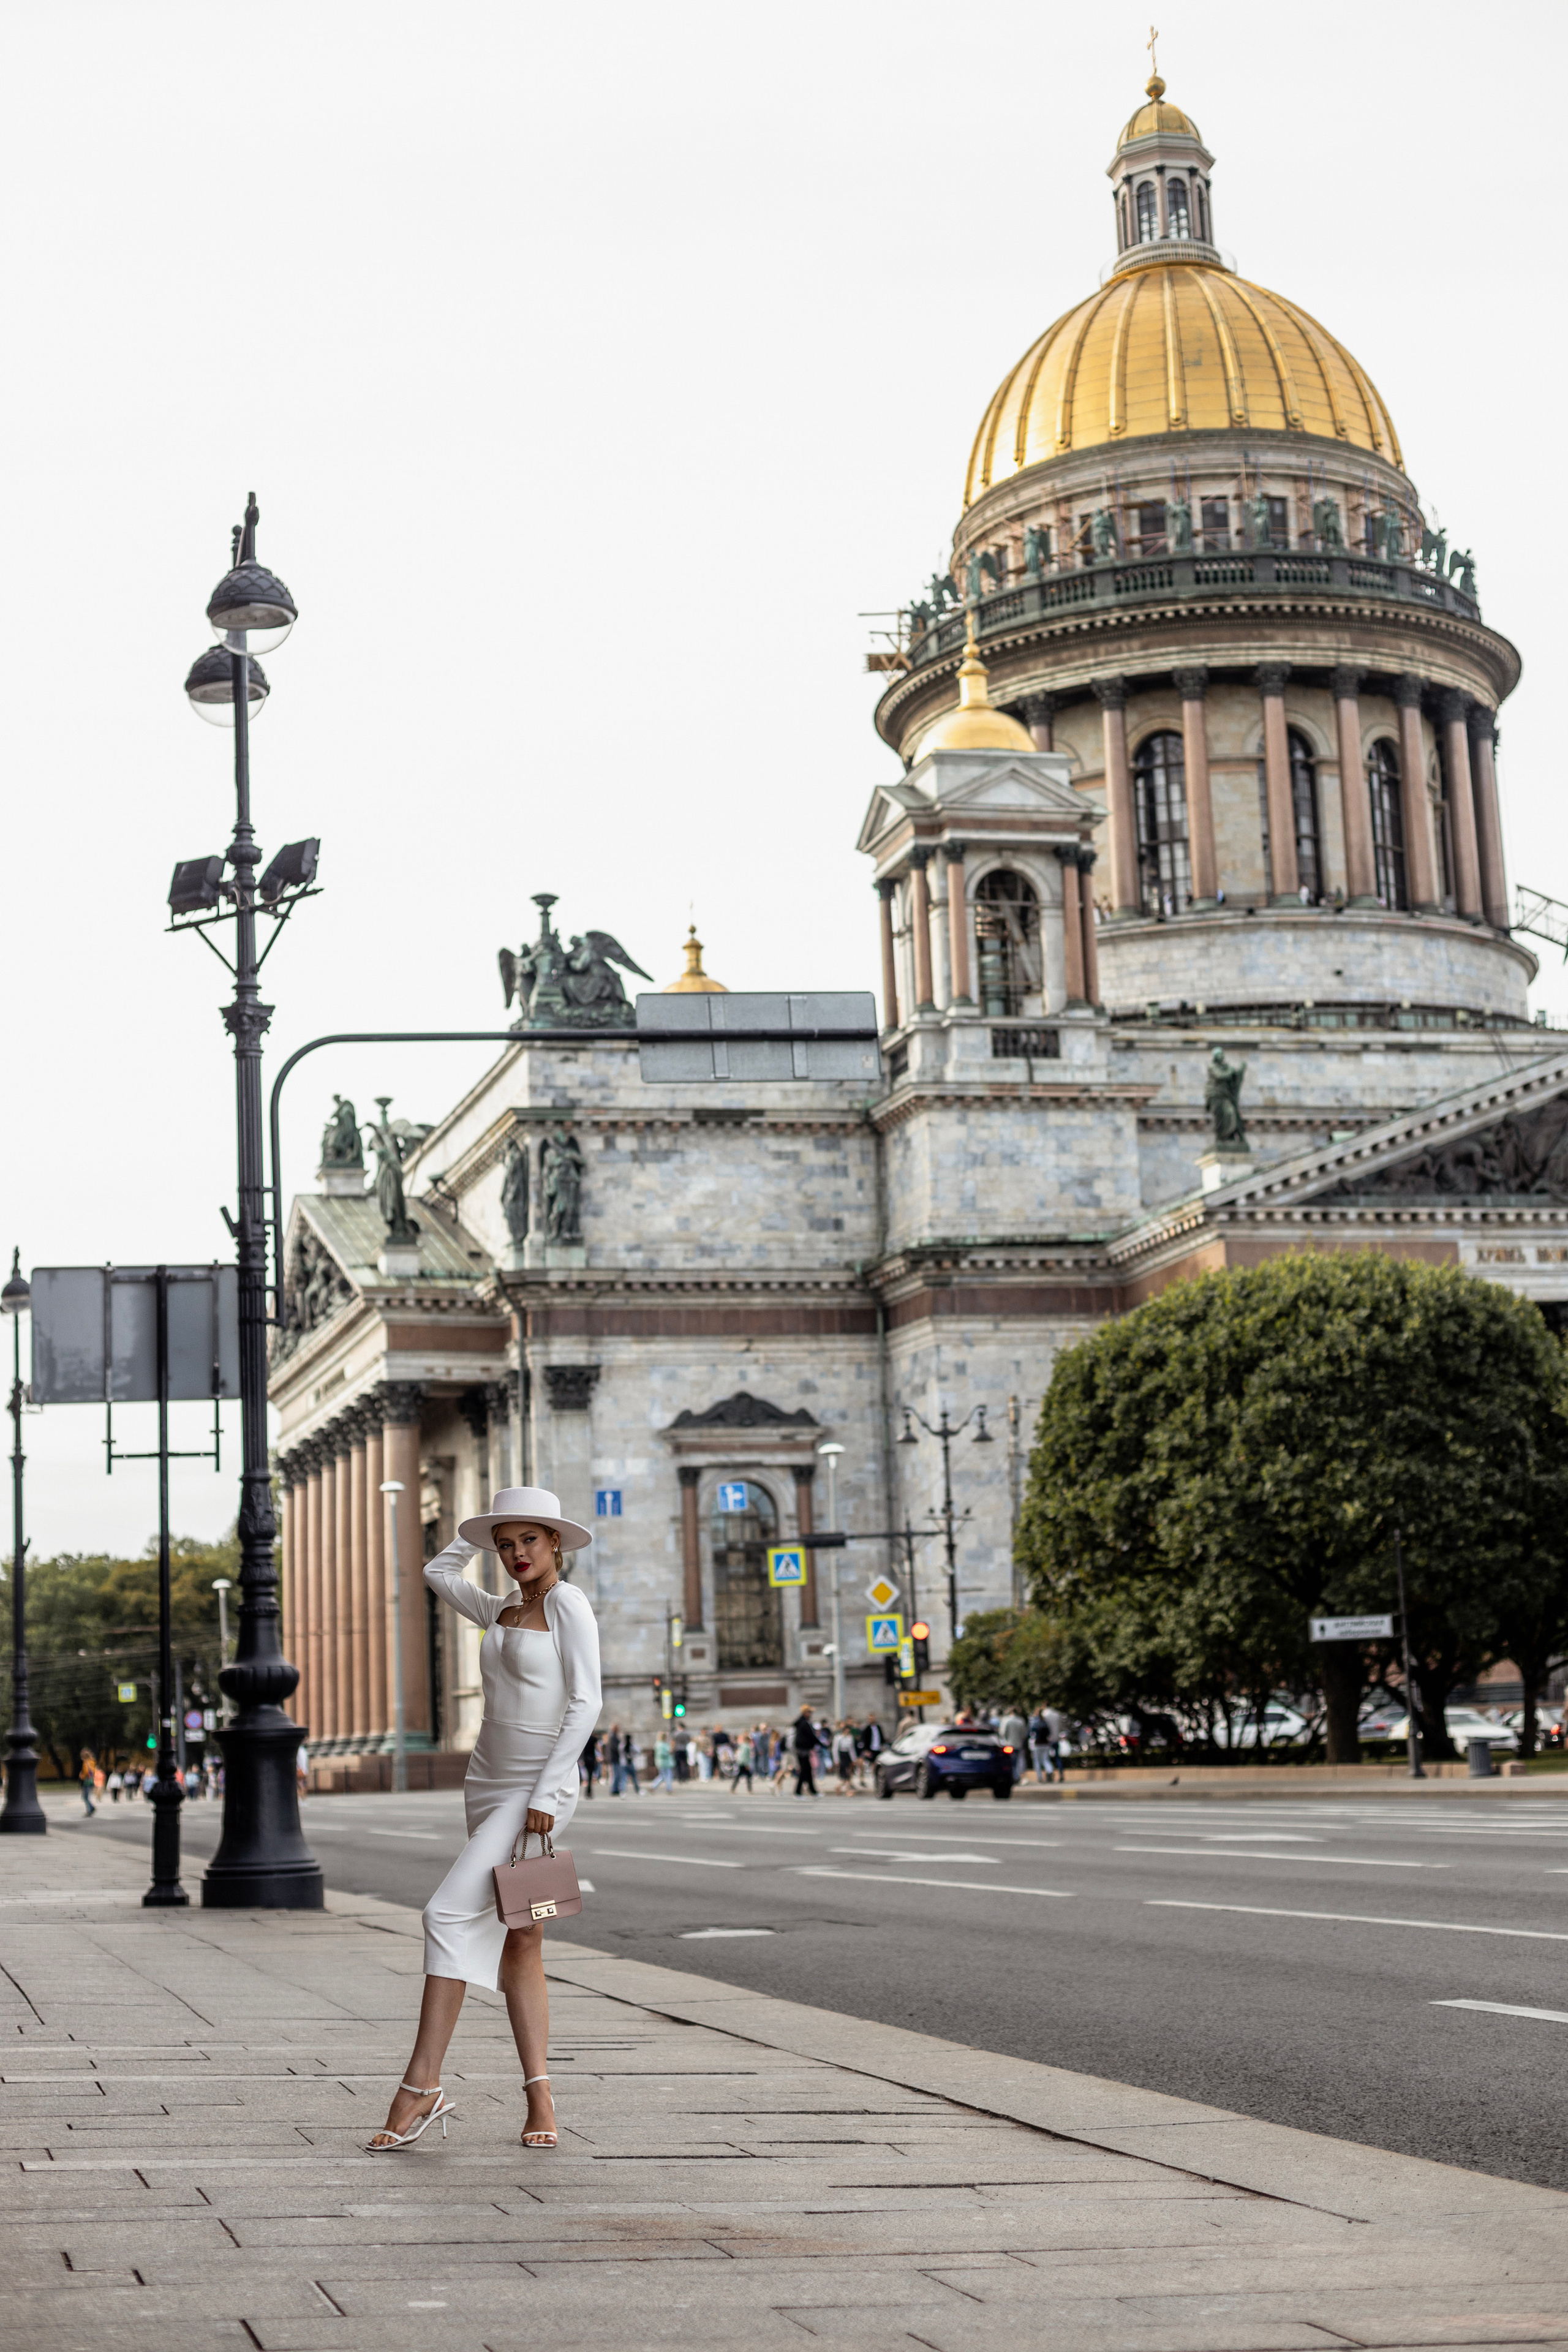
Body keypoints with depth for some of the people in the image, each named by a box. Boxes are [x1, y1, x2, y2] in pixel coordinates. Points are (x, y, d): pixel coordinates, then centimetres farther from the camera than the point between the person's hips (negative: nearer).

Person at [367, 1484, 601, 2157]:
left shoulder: (568, 1603, -7)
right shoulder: (502, 1613, 14)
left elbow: (586, 1702, -13)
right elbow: (437, 1573, 32)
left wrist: (546, 1794, -18)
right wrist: (484, 1530, 21)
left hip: (538, 1791, -8)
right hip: (488, 1787, 8)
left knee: (449, 1914, -17)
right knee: (517, 1942, 5)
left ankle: (421, 2087, -16)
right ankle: (540, 2096, 7)